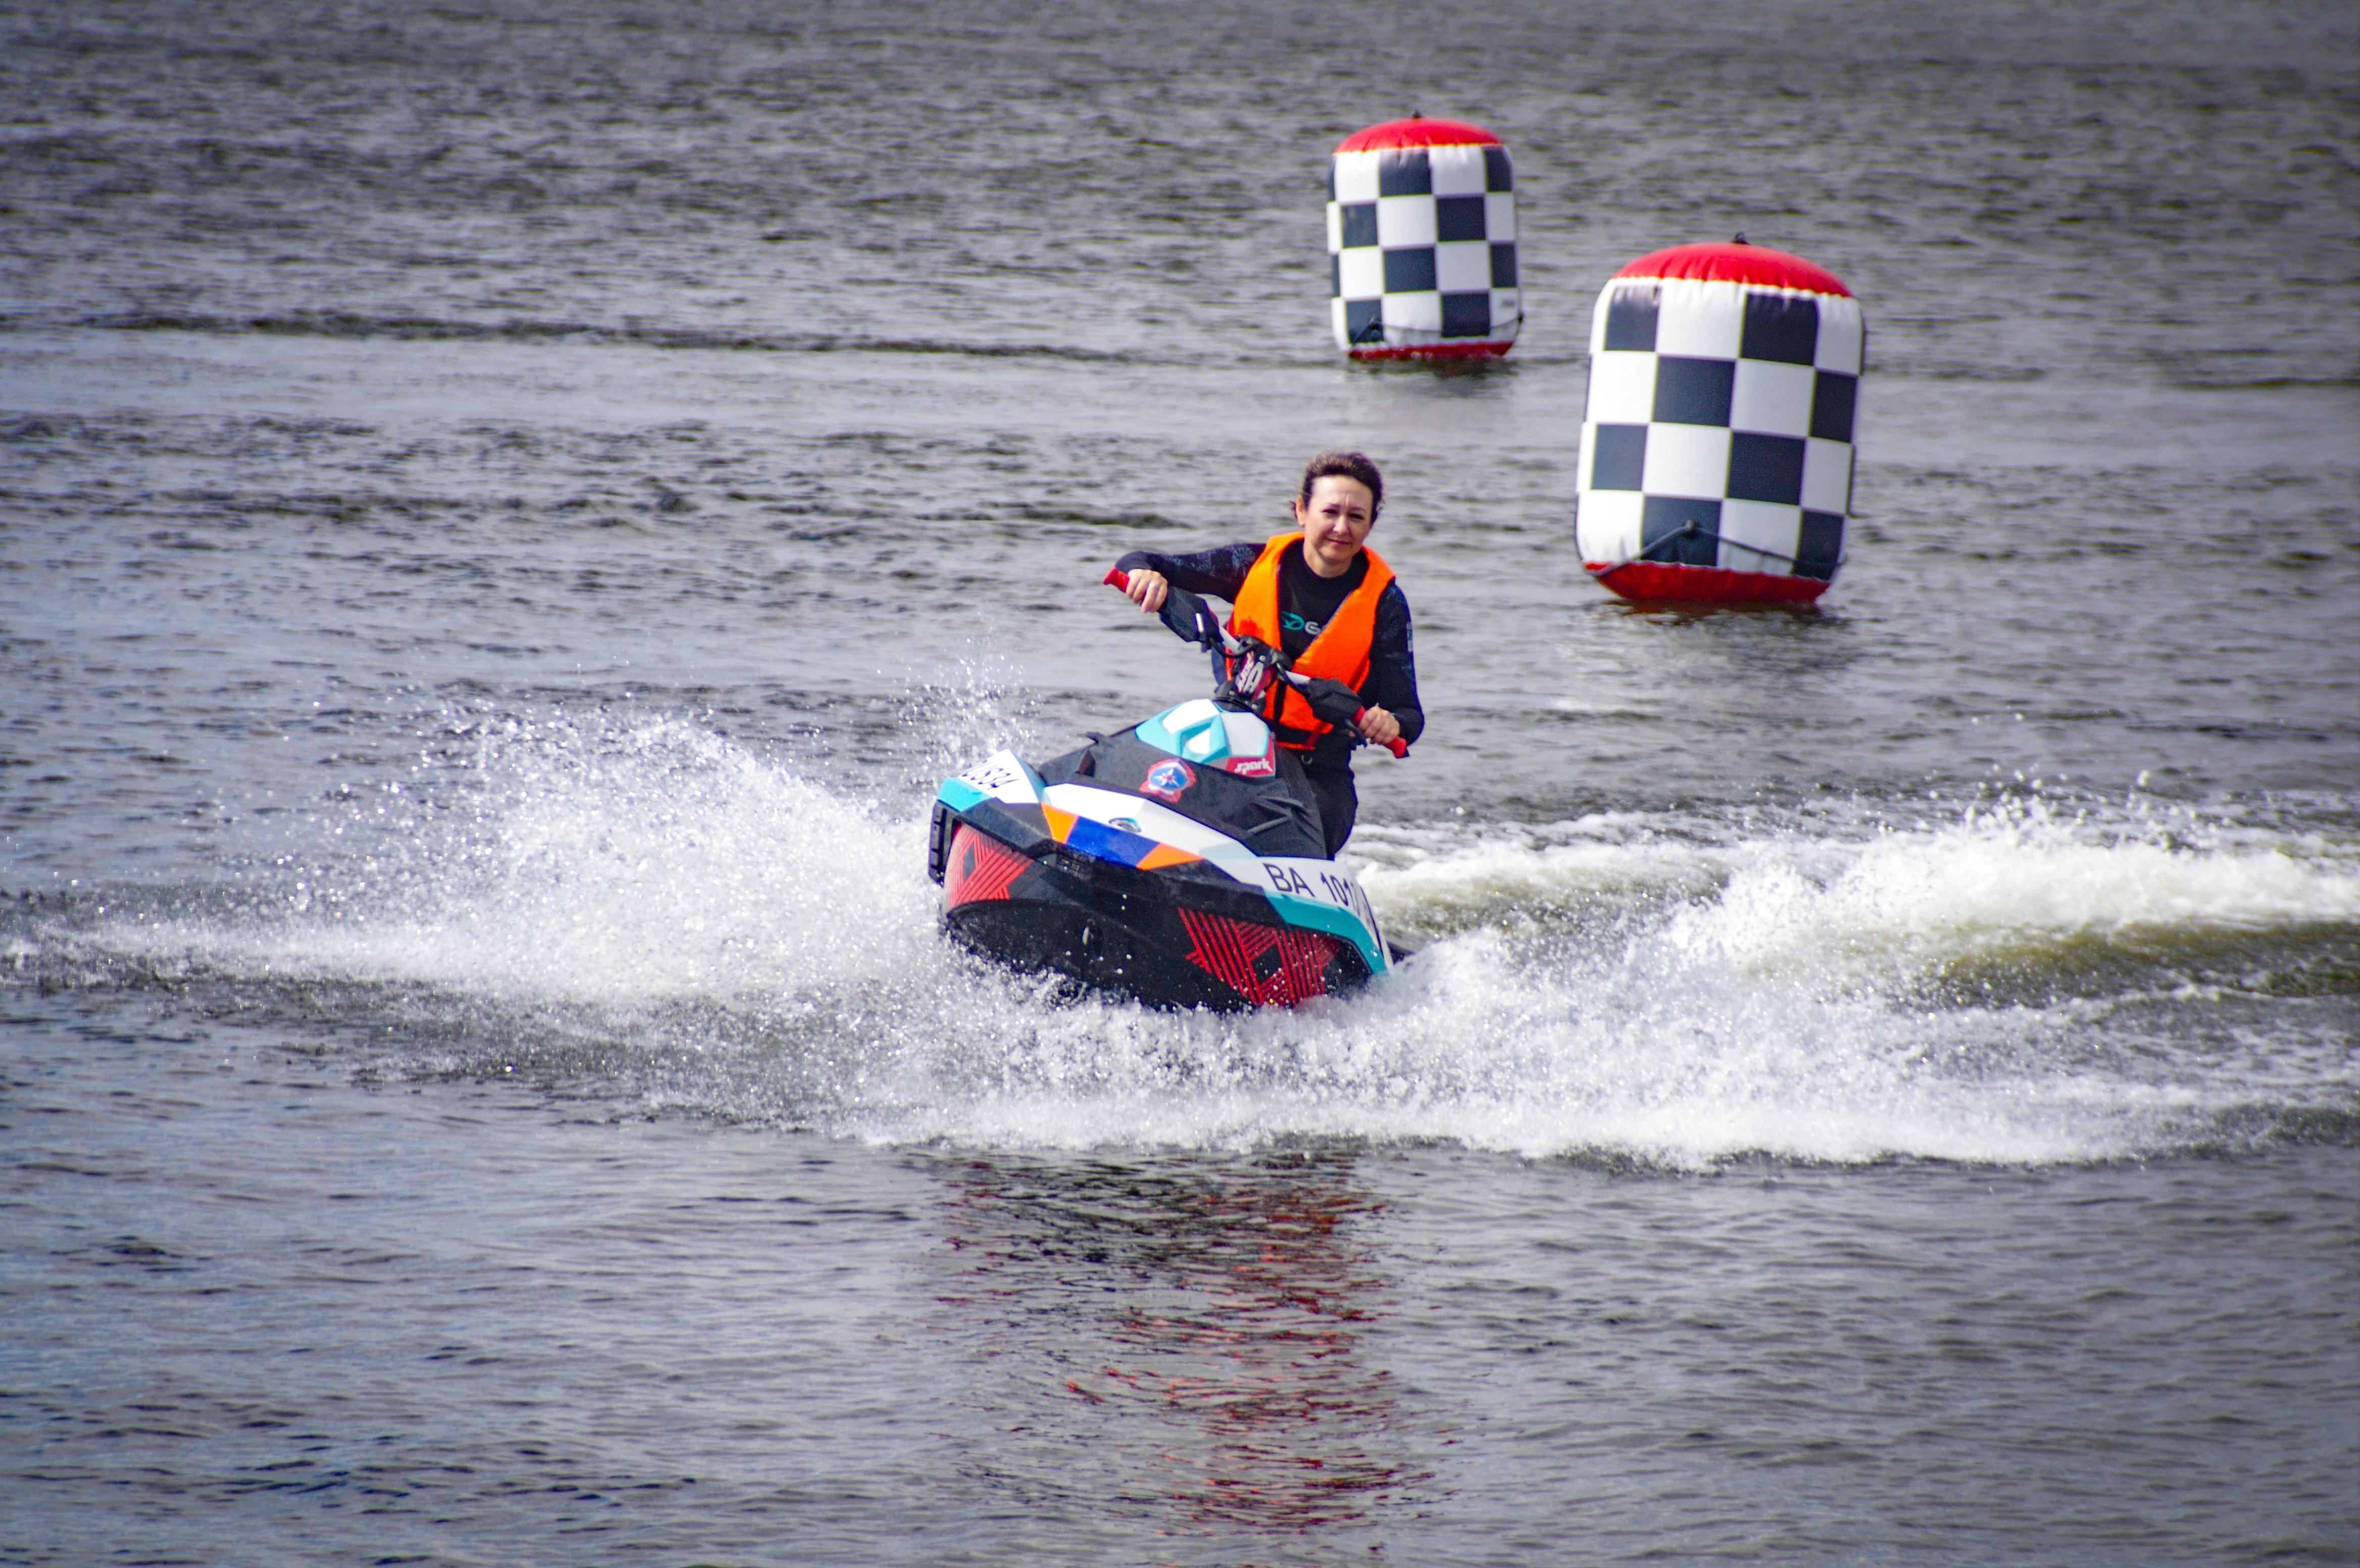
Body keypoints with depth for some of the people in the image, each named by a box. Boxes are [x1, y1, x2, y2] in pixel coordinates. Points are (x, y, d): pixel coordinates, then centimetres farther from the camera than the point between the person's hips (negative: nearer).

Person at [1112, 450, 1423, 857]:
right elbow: (1140, 565, 0)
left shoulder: (1382, 601, -3)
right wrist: (1144, 572, -25)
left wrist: (1391, 724, -31)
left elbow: (1408, 713, -6)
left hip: (1319, 773, -2)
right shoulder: (1258, 564, 0)